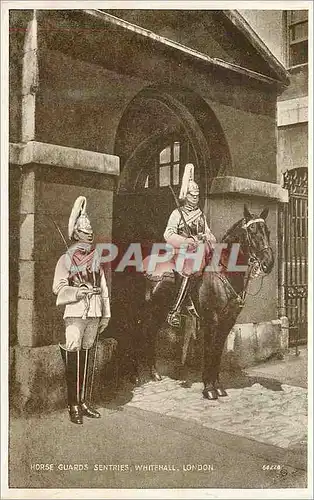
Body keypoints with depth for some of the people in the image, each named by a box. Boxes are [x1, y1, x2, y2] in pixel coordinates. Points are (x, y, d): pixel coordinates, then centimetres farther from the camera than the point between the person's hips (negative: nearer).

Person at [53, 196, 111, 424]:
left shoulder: (96, 258, 13)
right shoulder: (67, 259, 1)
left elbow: (103, 287, 13)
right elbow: (58, 287, -5)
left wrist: (106, 314, 10)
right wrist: (79, 291, -19)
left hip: (94, 313, 4)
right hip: (75, 312, -4)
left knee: (88, 356, 10)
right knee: (73, 357, -4)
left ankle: (85, 401, 19)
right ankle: (73, 406, 5)